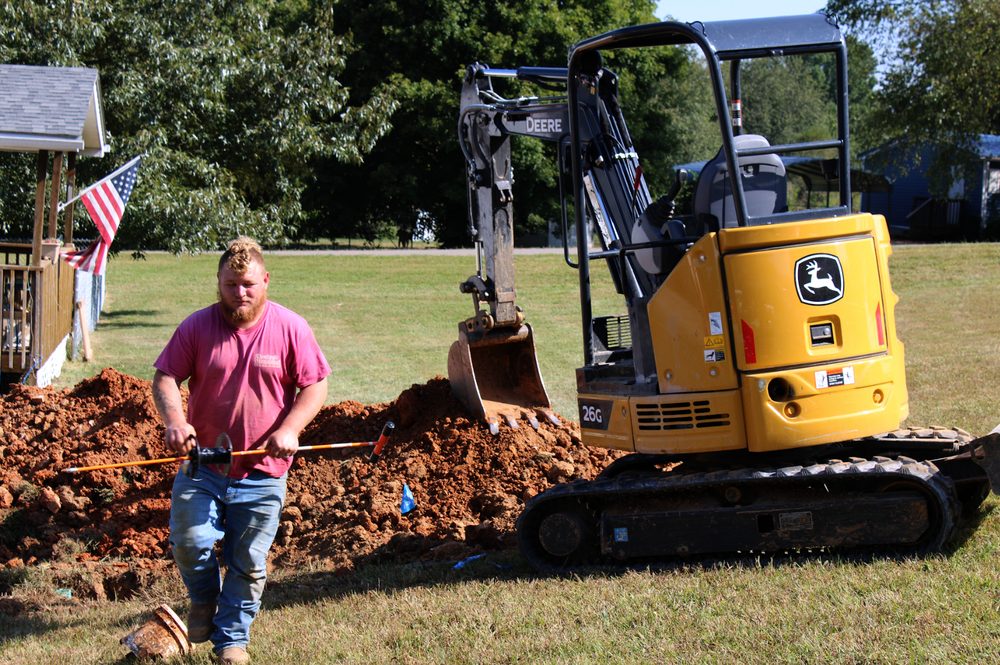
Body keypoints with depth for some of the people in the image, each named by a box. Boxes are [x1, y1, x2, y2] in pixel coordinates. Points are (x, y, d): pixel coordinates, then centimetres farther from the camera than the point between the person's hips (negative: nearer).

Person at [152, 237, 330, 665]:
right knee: (190, 542, -12)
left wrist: (288, 429, -16)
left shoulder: (290, 328, -3)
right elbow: (165, 378, 0)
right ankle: (203, 599, 20)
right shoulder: (196, 327, -1)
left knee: (249, 564, 6)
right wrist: (174, 420, -20)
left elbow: (315, 387, 0)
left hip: (262, 475, 0)